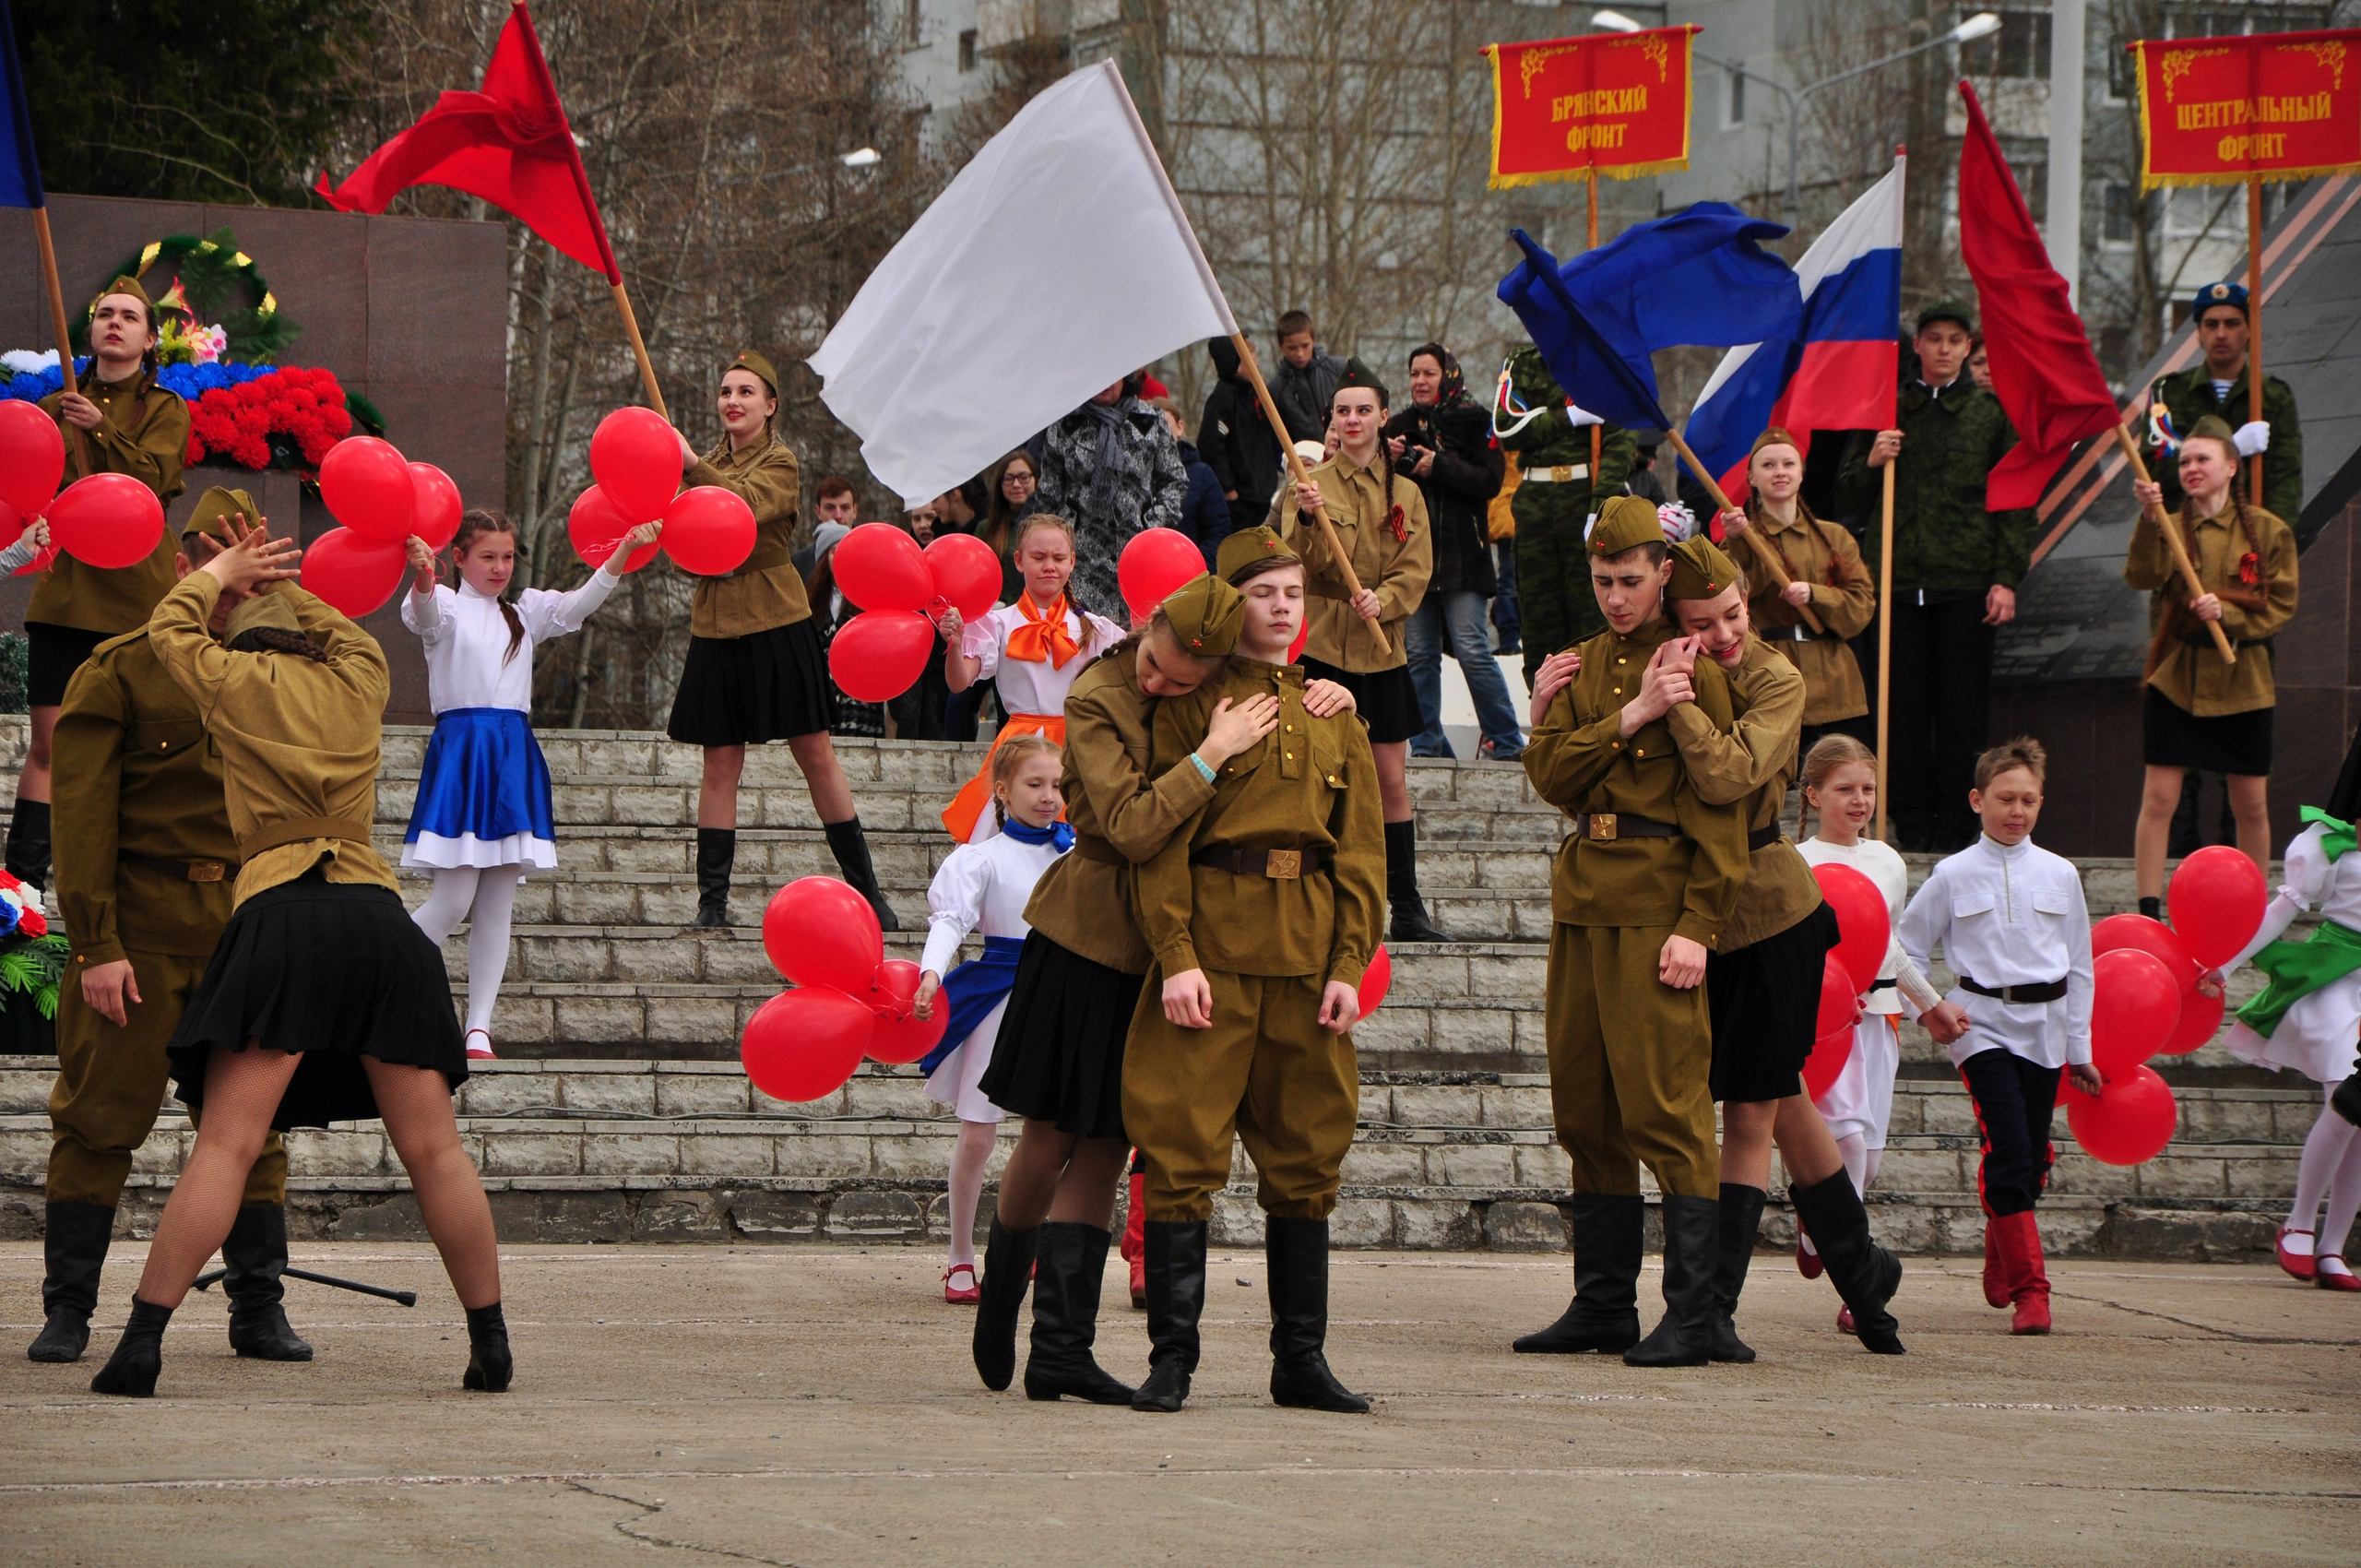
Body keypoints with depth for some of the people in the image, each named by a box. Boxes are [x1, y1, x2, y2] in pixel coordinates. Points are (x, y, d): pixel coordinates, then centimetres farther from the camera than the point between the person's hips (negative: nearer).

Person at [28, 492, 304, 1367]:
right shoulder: (118, 672, 0)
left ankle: (259, 1311, 11)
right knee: (102, 1115, -3)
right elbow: (83, 817, -6)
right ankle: (67, 1311, 4)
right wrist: (96, 944, -12)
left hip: (245, 932, 4)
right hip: (141, 931, -4)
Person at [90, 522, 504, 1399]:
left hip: (280, 914, -3)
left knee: (226, 1144, -9)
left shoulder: (238, 681, 10)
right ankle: (491, 1341, 6)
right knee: (433, 1148, 5)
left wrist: (223, 573, 44)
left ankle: (142, 1339, -16)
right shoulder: (358, 680, 18)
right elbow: (343, 630, 43)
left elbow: (171, 627, 30)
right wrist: (274, 578, 47)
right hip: (378, 915, 3)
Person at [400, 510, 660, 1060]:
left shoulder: (525, 613, 17)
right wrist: (421, 577, -45)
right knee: (453, 900, -11)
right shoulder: (448, 607, 3)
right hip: (460, 749, -5)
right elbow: (424, 613, -21)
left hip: (513, 756, 5)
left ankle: (479, 1030, 4)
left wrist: (626, 550, -14)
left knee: (498, 904, 2)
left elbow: (581, 602, 2)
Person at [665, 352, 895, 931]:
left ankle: (866, 889, 8)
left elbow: (745, 503, -24)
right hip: (718, 627, 4)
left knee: (815, 753, 0)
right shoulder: (715, 463, 15)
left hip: (776, 622, -4)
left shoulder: (779, 464, -3)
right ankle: (712, 899, 4)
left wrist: (692, 465, -21)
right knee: (721, 763, 2)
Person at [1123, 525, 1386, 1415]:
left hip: (1309, 956, 4)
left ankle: (1301, 1361, 13)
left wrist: (1349, 965, 1)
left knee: (1306, 1158, 7)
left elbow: (1361, 847, 12)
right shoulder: (1191, 704, 3)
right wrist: (1175, 955, -15)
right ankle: (1171, 1358, -2)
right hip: (1213, 945, -4)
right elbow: (1159, 837, -4)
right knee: (1183, 1150, -6)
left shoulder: (1333, 714, 16)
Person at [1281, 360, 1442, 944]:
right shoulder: (1311, 486, -1)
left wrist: (1383, 600, -16)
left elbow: (1417, 571, 3)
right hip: (1322, 648, -3)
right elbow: (1303, 566, -12)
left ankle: (1407, 910, 12)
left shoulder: (1406, 495, 9)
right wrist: (1310, 520, -31)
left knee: (1391, 781, 7)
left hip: (1382, 650, 3)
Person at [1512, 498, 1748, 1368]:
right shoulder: (1579, 667, 16)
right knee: (1585, 1108, 9)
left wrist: (1698, 926, -15)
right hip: (1582, 900, 7)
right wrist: (1629, 716, -12)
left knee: (1665, 1107, -9)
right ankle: (1603, 1303, 17)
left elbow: (1720, 807, -8)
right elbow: (1550, 776, 3)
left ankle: (1690, 1317, -8)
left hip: (1658, 906, -7)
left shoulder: (1696, 670, -3)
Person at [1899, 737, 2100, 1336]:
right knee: (2010, 1154, -17)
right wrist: (1929, 1008, -2)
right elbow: (1909, 948, 12)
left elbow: (2079, 965, 15)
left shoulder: (2059, 874, 9)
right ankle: (2030, 1287, -17)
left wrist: (2080, 1048, 14)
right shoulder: (1954, 876, 2)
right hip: (1983, 1025, -3)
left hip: (2045, 1026, 3)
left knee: (2030, 1162, 5)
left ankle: (1999, 1266, 30)